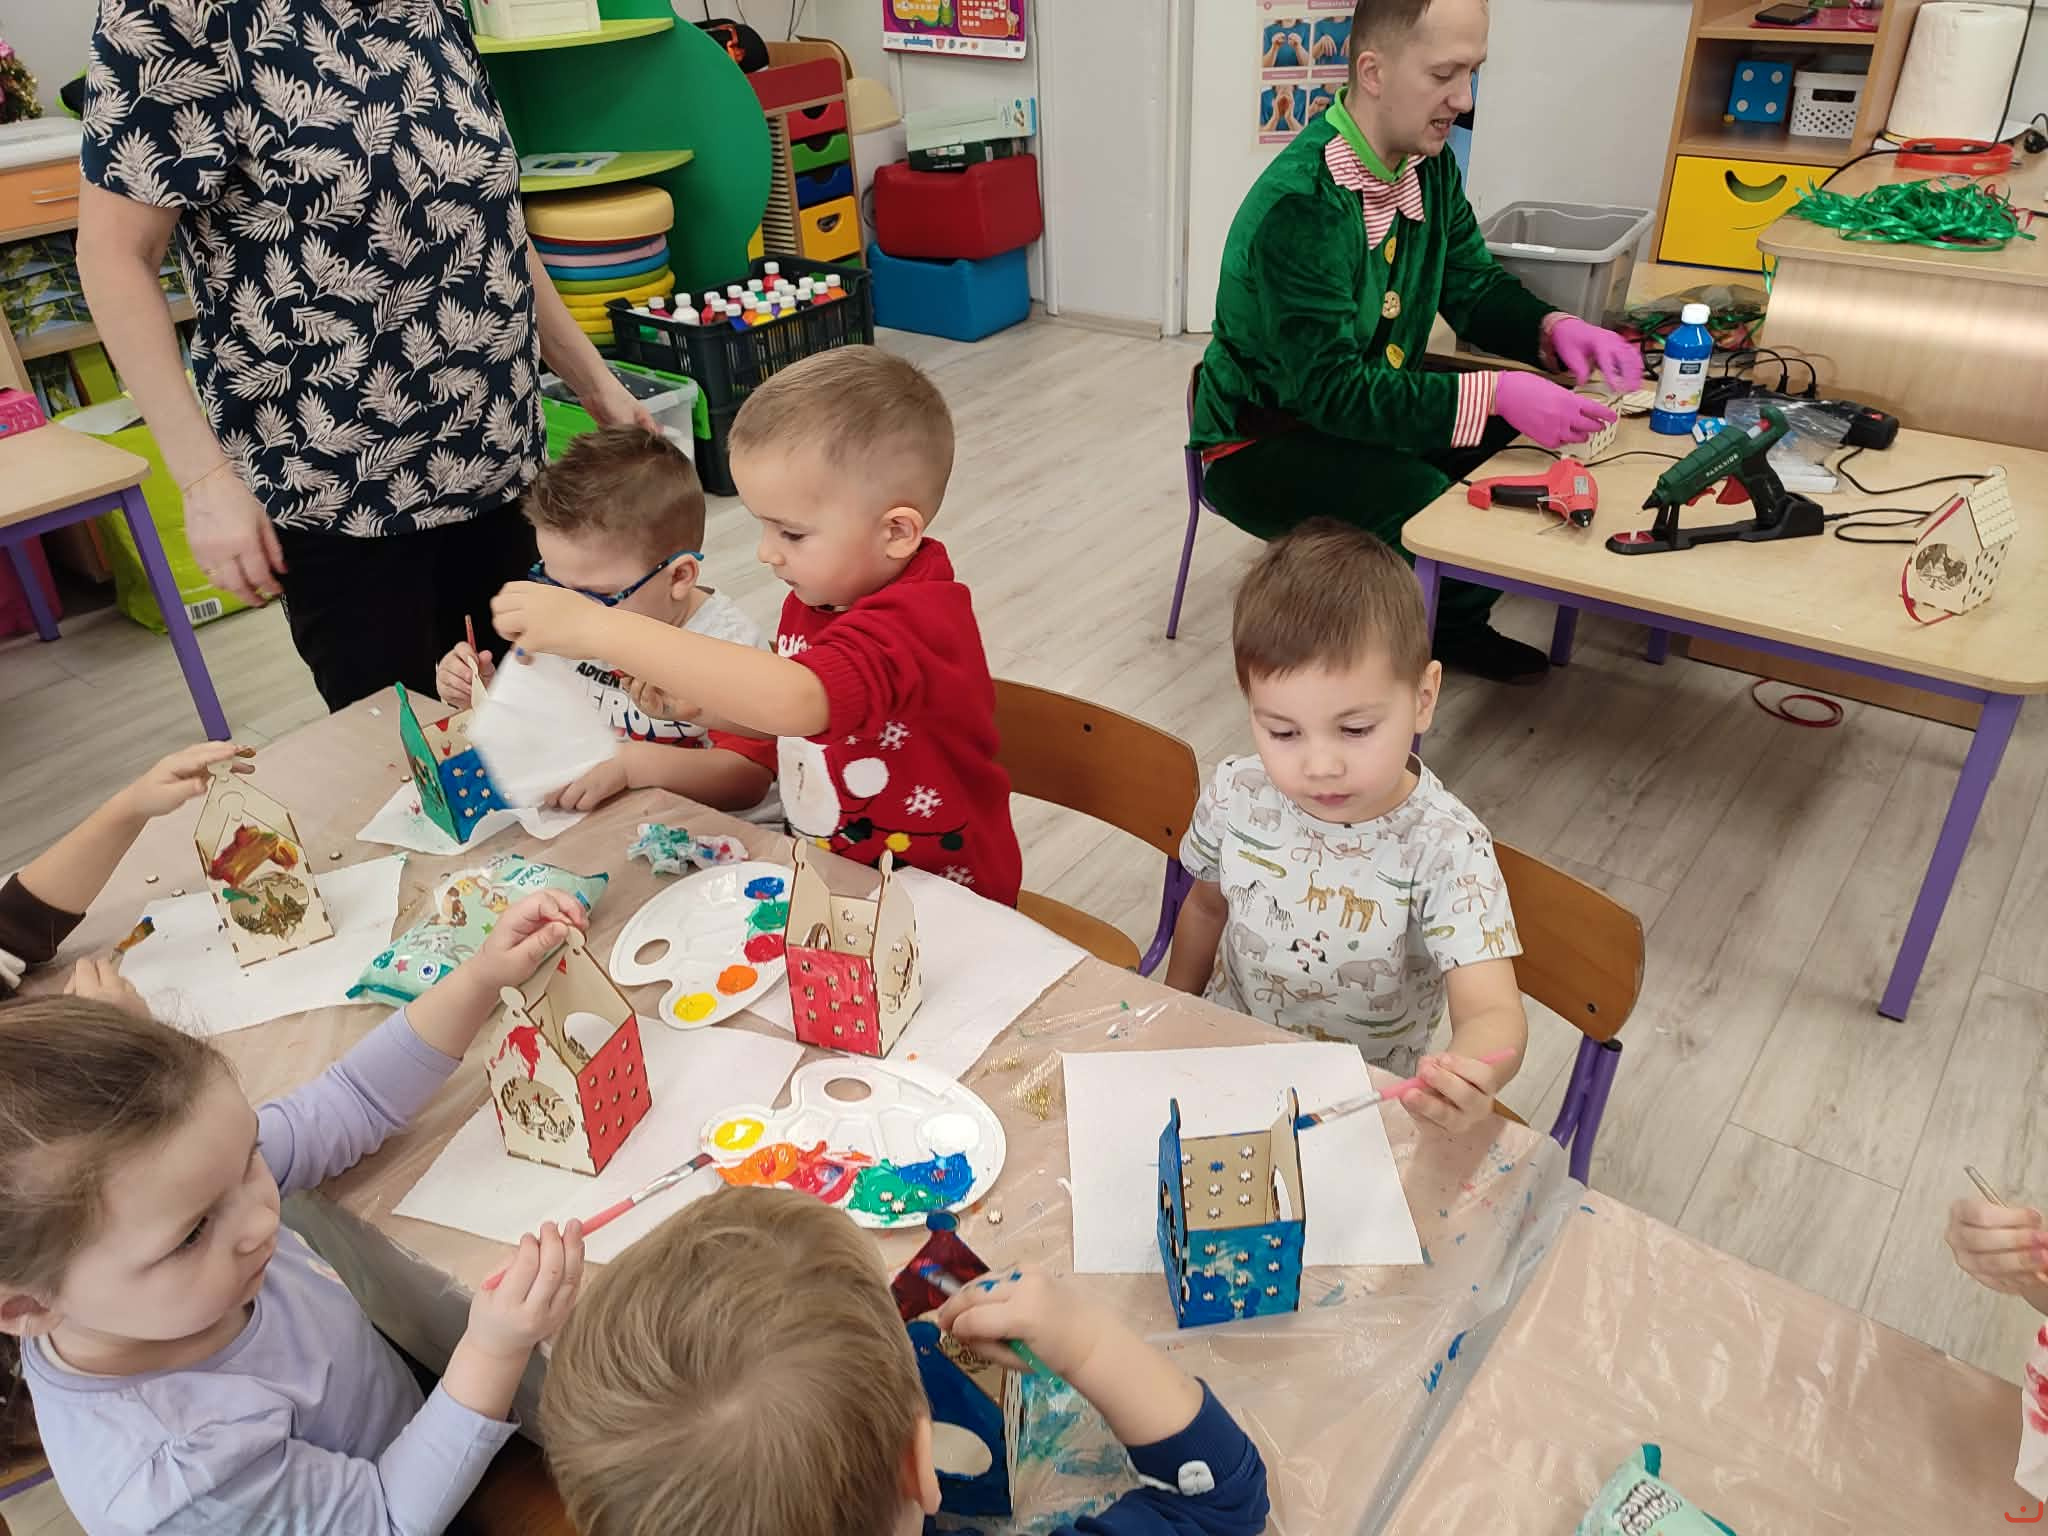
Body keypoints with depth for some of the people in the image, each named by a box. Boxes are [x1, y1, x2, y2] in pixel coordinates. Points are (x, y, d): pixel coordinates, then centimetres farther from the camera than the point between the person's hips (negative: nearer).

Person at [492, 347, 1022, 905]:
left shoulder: (917, 623, -25)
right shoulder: (817, 597, 1)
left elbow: (792, 702, -42)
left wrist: (598, 628, -38)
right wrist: (699, 701, -4)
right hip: (829, 877, 7)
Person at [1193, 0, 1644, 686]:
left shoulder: (1430, 167, -2)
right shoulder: (1299, 206, -27)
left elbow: (1475, 288, 7)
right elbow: (1332, 391, -30)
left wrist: (1554, 328, -14)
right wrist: (1494, 393, -36)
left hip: (1370, 405, 8)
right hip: (1263, 443, -8)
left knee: (1532, 441, -5)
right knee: (1436, 513, -28)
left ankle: (1452, 624, 13)